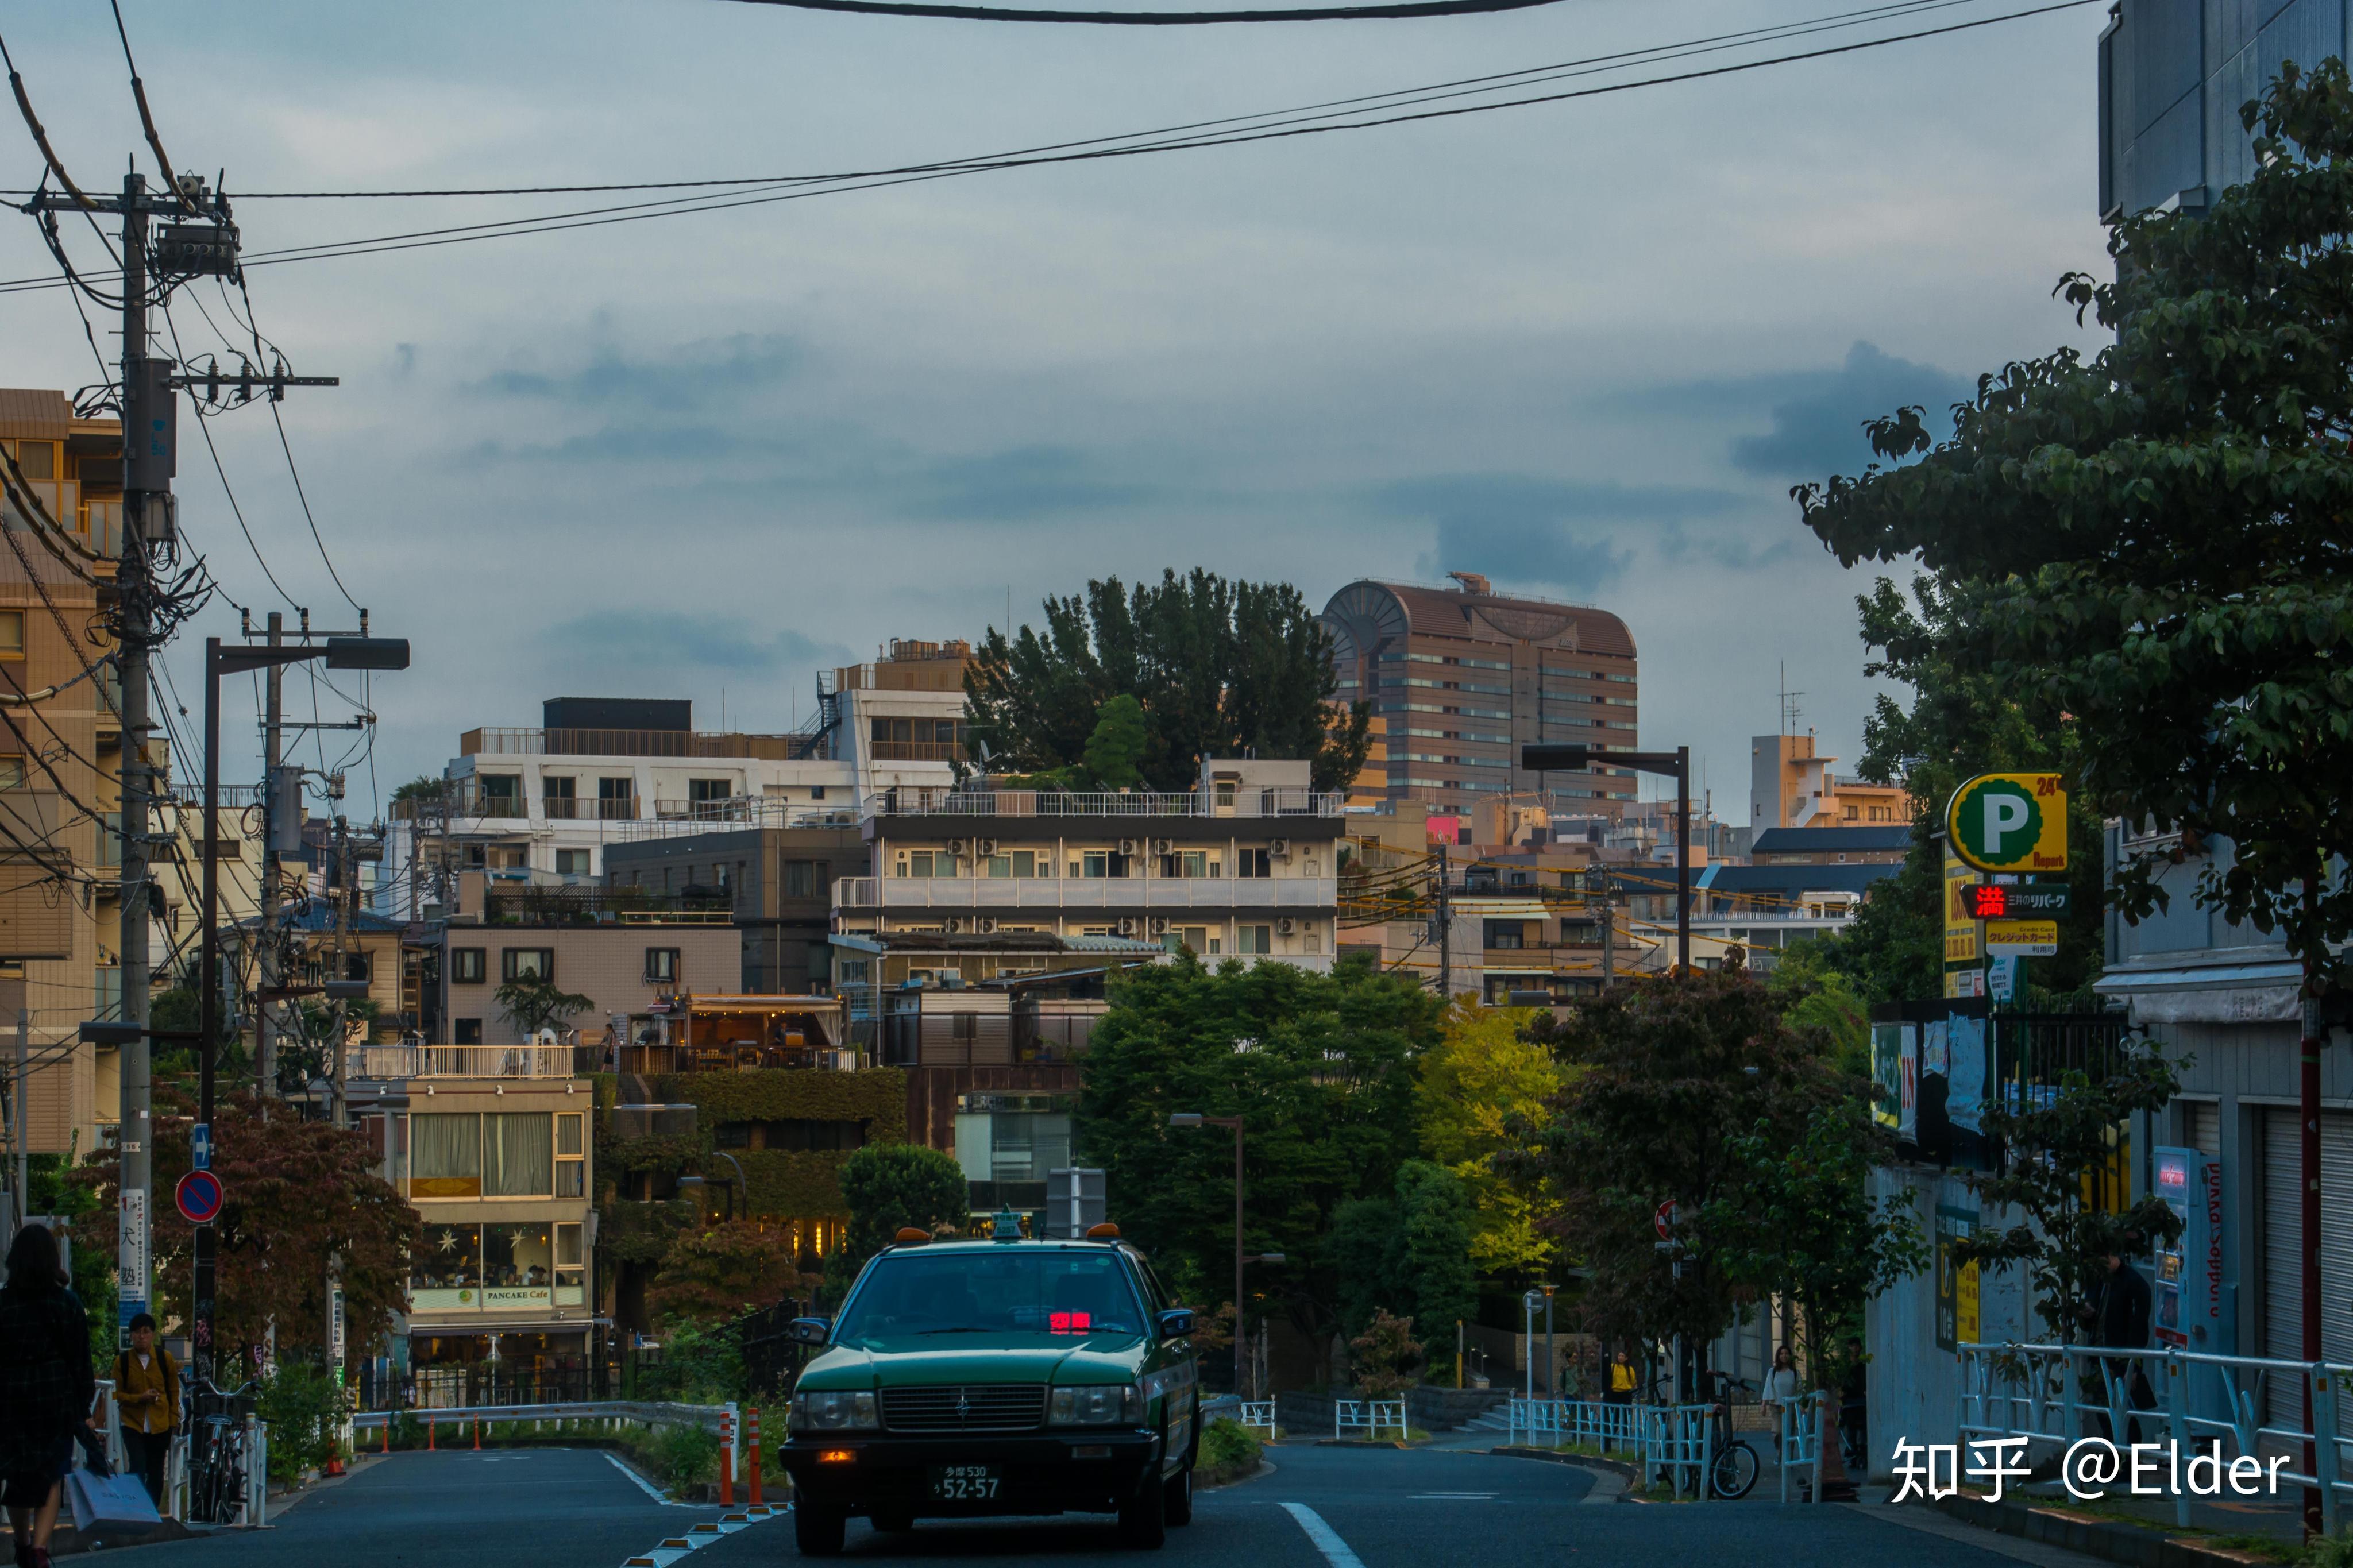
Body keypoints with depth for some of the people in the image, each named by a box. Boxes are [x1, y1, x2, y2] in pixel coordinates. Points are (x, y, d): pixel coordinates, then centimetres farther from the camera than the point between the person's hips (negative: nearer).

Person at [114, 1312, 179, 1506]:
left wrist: (173, 1420, 4)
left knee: (156, 1475, 8)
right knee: (138, 1471, -16)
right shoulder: (122, 1361, -2)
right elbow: (116, 1395, 2)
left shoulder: (165, 1358, 0)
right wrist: (140, 1398, -16)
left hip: (160, 1425, 1)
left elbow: (174, 1392, 9)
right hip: (133, 1424, -1)